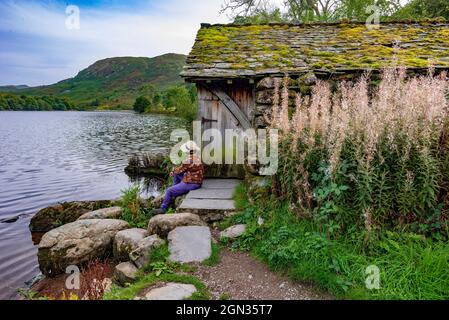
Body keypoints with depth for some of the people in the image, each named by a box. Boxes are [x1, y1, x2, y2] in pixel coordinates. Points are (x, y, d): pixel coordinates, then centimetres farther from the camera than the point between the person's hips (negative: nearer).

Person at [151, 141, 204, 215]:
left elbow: (179, 170, -8)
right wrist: (174, 171, 12)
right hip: (196, 181, 10)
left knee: (169, 191, -4)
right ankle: (174, 194, 30)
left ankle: (163, 209, 9)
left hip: (190, 184, -10)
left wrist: (174, 170, 14)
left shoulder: (188, 161, -25)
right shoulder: (197, 158, 4)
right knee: (176, 174, 23)